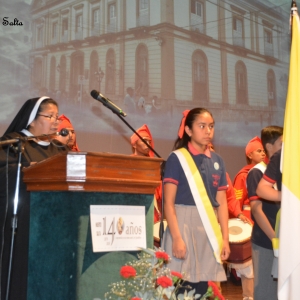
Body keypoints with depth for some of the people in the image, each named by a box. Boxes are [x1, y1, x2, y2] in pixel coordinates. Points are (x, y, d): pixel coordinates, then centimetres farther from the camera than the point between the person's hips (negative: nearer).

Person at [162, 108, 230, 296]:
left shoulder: (217, 161, 11)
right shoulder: (177, 158, -4)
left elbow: (221, 202, 12)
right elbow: (169, 203, -8)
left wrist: (225, 238, 6)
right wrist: (177, 238, -16)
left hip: (209, 229, 5)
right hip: (183, 226, -5)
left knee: (202, 287, 7)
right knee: (181, 287, -5)